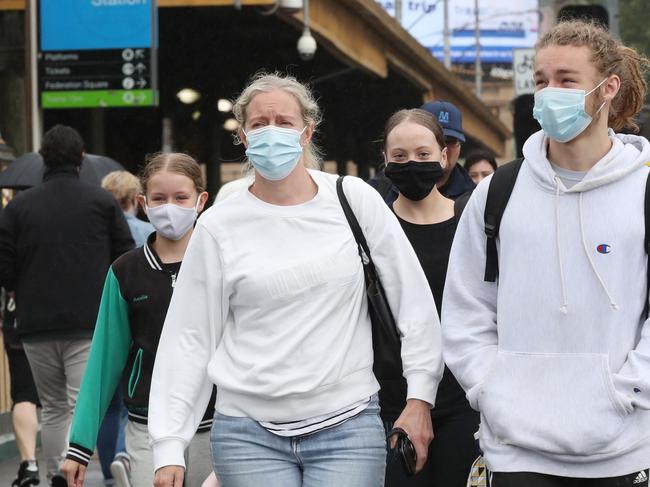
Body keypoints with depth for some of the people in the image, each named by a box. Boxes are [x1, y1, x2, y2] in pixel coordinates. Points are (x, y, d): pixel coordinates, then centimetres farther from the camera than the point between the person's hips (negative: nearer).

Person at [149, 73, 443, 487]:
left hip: (348, 426, 0)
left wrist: (420, 396, 2)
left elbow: (414, 303, 7)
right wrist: (169, 447, 0)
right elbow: (189, 337, 4)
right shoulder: (219, 226, 3)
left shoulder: (356, 200, 3)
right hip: (250, 435, 0)